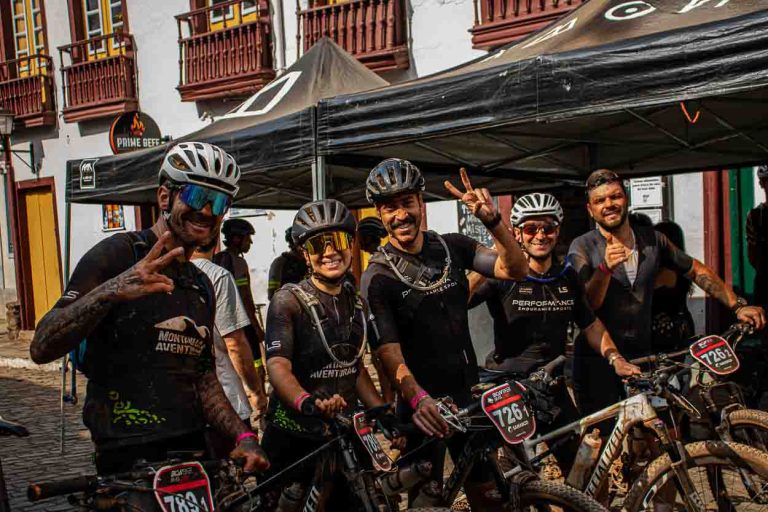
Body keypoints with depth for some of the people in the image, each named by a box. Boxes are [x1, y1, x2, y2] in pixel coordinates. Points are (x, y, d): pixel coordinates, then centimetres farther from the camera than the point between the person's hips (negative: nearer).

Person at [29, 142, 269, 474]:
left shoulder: (201, 286, 16)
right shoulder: (118, 254, -8)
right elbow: (41, 348, -18)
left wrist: (244, 437, 1)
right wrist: (109, 292, -34)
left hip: (192, 451, 7)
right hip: (130, 460, -7)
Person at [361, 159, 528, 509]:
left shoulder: (453, 246, 1)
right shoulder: (378, 276, -12)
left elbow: (516, 270, -7)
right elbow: (389, 351, -21)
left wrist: (492, 220, -23)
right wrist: (418, 399, -39)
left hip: (467, 393, 4)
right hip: (421, 403, -4)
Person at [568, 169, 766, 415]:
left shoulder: (651, 240, 7)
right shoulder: (582, 247, -6)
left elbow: (697, 271, 15)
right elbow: (585, 306, -16)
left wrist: (737, 306, 5)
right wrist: (605, 269, -33)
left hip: (642, 356, 3)